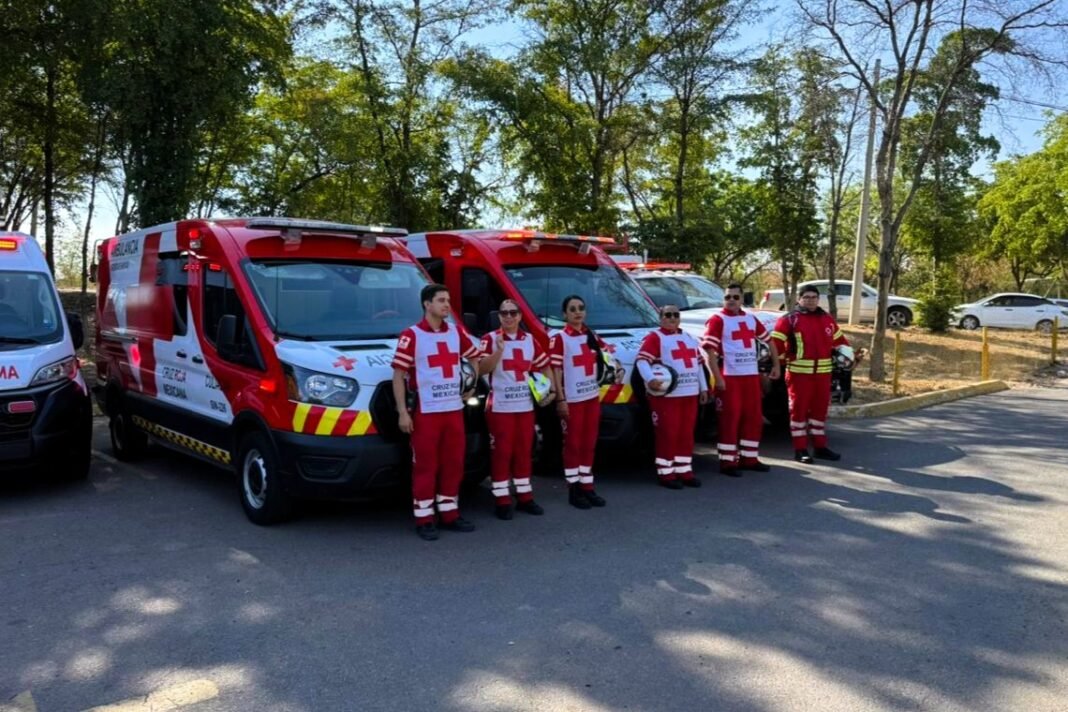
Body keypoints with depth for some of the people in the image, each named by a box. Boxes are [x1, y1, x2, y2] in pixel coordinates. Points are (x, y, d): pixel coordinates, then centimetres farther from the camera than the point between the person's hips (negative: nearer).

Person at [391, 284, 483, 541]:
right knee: (425, 466, 1)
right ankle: (424, 520, 10)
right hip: (425, 412, -6)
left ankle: (449, 514, 22)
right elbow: (398, 375, -9)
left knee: (454, 463, 11)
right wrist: (403, 412, -13)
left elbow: (475, 358, 25)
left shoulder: (456, 332, 9)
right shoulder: (411, 335, -8)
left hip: (454, 410, 6)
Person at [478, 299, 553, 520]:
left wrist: (551, 390, 8)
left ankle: (525, 497, 21)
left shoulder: (530, 340, 10)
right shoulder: (490, 339, -4)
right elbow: (482, 369, -15)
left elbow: (544, 366, 19)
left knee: (524, 451, 11)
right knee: (501, 453, -1)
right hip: (500, 407, -5)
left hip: (525, 406, 5)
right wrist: (499, 349, -27)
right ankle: (503, 501, 6)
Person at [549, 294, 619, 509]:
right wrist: (560, 400, -16)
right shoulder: (559, 339, -10)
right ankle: (574, 490, 10)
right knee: (573, 444, 2)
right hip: (572, 400, -6)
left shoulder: (592, 336, 9)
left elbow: (608, 354, 20)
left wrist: (618, 369, -1)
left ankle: (587, 487, 20)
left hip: (592, 397, 6)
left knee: (589, 444, 11)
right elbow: (555, 371, -12)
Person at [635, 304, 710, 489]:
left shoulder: (688, 338, 20)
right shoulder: (654, 337, -4)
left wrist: (703, 388, 18)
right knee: (668, 434, -5)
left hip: (690, 394, 7)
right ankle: (665, 473, 4)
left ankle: (684, 471, 19)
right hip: (667, 395, -7)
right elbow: (642, 360, -17)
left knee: (686, 433, 10)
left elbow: (698, 363, 23)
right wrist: (650, 379, -34)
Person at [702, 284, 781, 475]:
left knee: (754, 418, 10)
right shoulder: (717, 320, -7)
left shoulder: (750, 319, 13)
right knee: (730, 419, -3)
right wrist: (718, 378, -20)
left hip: (752, 375, 7)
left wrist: (776, 365, 17)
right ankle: (727, 462, 4)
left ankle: (749, 458, 22)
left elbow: (768, 340, 23)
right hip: (730, 377, -6)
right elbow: (710, 350, -15)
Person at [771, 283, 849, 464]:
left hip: (823, 372, 6)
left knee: (820, 409, 13)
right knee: (799, 410, 0)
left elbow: (839, 340, 27)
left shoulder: (828, 320, 13)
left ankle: (820, 447, 23)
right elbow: (775, 344, -10)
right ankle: (800, 450, 6)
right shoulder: (789, 320, -5)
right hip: (799, 373, -5)